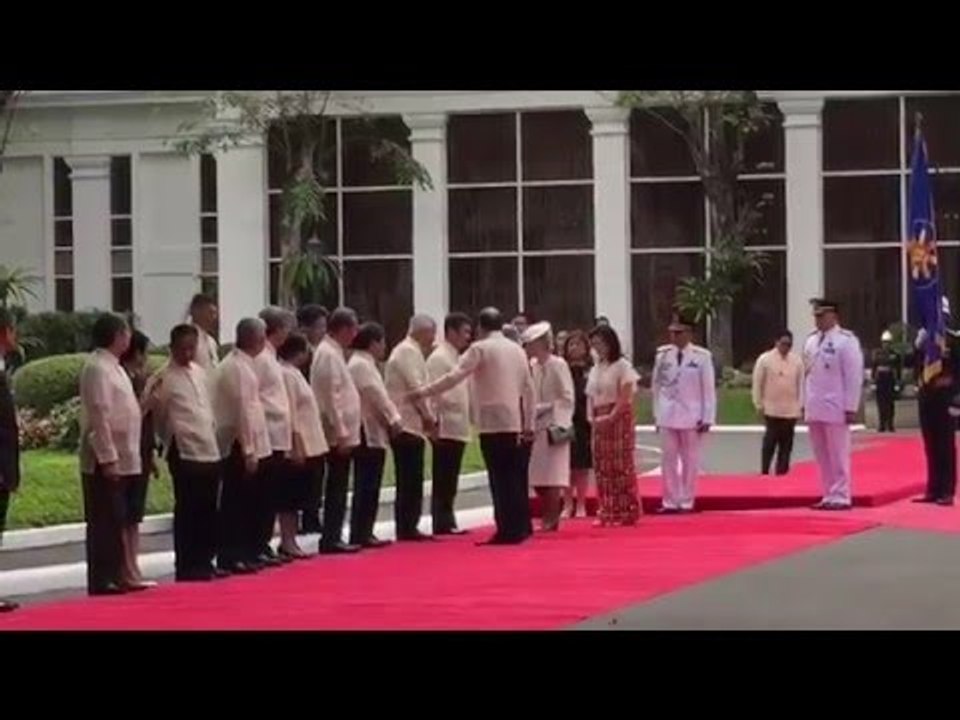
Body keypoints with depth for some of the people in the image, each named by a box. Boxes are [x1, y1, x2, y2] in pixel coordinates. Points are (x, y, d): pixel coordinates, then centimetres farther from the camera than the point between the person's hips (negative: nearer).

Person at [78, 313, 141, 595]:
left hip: (120, 460, 9)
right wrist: (108, 458, -22)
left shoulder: (112, 366, 16)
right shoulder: (97, 368, -15)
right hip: (105, 462, -9)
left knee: (114, 522, 12)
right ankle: (101, 581, -2)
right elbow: (99, 416, -20)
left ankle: (113, 578, 16)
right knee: (104, 522, -5)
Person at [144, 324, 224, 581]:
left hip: (210, 451, 7)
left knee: (208, 511, 11)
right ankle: (186, 567, 3)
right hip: (185, 453, -7)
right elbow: (147, 409, -13)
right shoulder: (164, 378, -8)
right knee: (187, 512, -2)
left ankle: (204, 561, 21)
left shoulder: (200, 372, 14)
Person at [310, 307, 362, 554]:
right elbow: (331, 397, -19)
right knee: (337, 488, -6)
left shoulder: (333, 351, 15)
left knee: (337, 488, 11)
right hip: (339, 434, -9)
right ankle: (331, 539, -3)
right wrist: (341, 433, -20)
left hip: (342, 433, 9)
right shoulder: (329, 354, -14)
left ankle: (333, 538, 14)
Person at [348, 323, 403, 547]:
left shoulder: (365, 364, 20)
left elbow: (380, 395, 19)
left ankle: (364, 533, 13)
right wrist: (394, 419, -10)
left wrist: (394, 418, 9)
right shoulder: (360, 365, -13)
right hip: (368, 433, -10)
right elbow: (376, 396, -17)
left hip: (374, 432, 10)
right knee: (366, 487, -8)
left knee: (369, 487, 11)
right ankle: (360, 535, -6)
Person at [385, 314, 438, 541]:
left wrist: (427, 417, 12)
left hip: (408, 426, 10)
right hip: (408, 425, -10)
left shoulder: (410, 351, 21)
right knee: (410, 481, -8)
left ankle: (408, 528, 13)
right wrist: (429, 417, -7)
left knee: (410, 481, 11)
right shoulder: (409, 352, -10)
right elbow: (416, 387, -17)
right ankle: (407, 529, -7)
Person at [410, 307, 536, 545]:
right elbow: (528, 389, 14)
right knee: (514, 475, 10)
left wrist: (423, 392, -6)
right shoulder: (517, 349, 13)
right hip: (514, 421, 6)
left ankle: (508, 530, -7)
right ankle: (521, 527, 13)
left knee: (501, 477, -6)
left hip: (493, 421, -6)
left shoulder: (480, 348, -5)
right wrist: (529, 424, 19)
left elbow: (454, 376, -12)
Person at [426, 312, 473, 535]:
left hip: (458, 428, 9)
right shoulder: (438, 358, -11)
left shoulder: (456, 358, 18)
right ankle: (442, 523, -3)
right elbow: (435, 394, -16)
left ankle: (447, 522, 14)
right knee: (443, 480, -5)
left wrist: (469, 417, 15)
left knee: (450, 481, 10)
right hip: (446, 428, -9)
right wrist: (437, 425, -20)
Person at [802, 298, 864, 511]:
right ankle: (829, 496, 16)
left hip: (835, 409, -7)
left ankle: (841, 497, 1)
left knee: (838, 456, -3)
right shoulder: (811, 341, 14)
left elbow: (854, 376, -9)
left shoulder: (846, 340, -7)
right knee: (822, 457, 10)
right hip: (814, 409, 7)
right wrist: (805, 404, 14)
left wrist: (850, 408, -12)